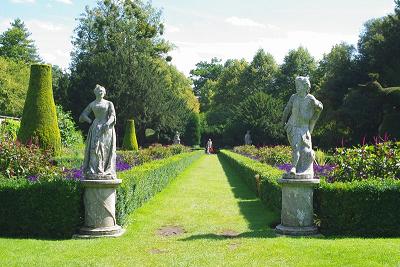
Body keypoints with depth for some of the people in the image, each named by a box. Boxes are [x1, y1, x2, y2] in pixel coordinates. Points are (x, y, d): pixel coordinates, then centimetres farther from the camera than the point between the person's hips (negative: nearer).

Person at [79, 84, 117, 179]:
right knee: (95, 147, -12)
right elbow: (83, 115, 15)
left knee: (106, 149, -7)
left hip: (107, 128, -1)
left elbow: (112, 116, -1)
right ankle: (94, 172, -15)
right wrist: (89, 120, -3)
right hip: (96, 129, 1)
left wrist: (107, 124, -19)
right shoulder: (92, 104, 14)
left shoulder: (109, 103, 9)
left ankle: (107, 172, -5)